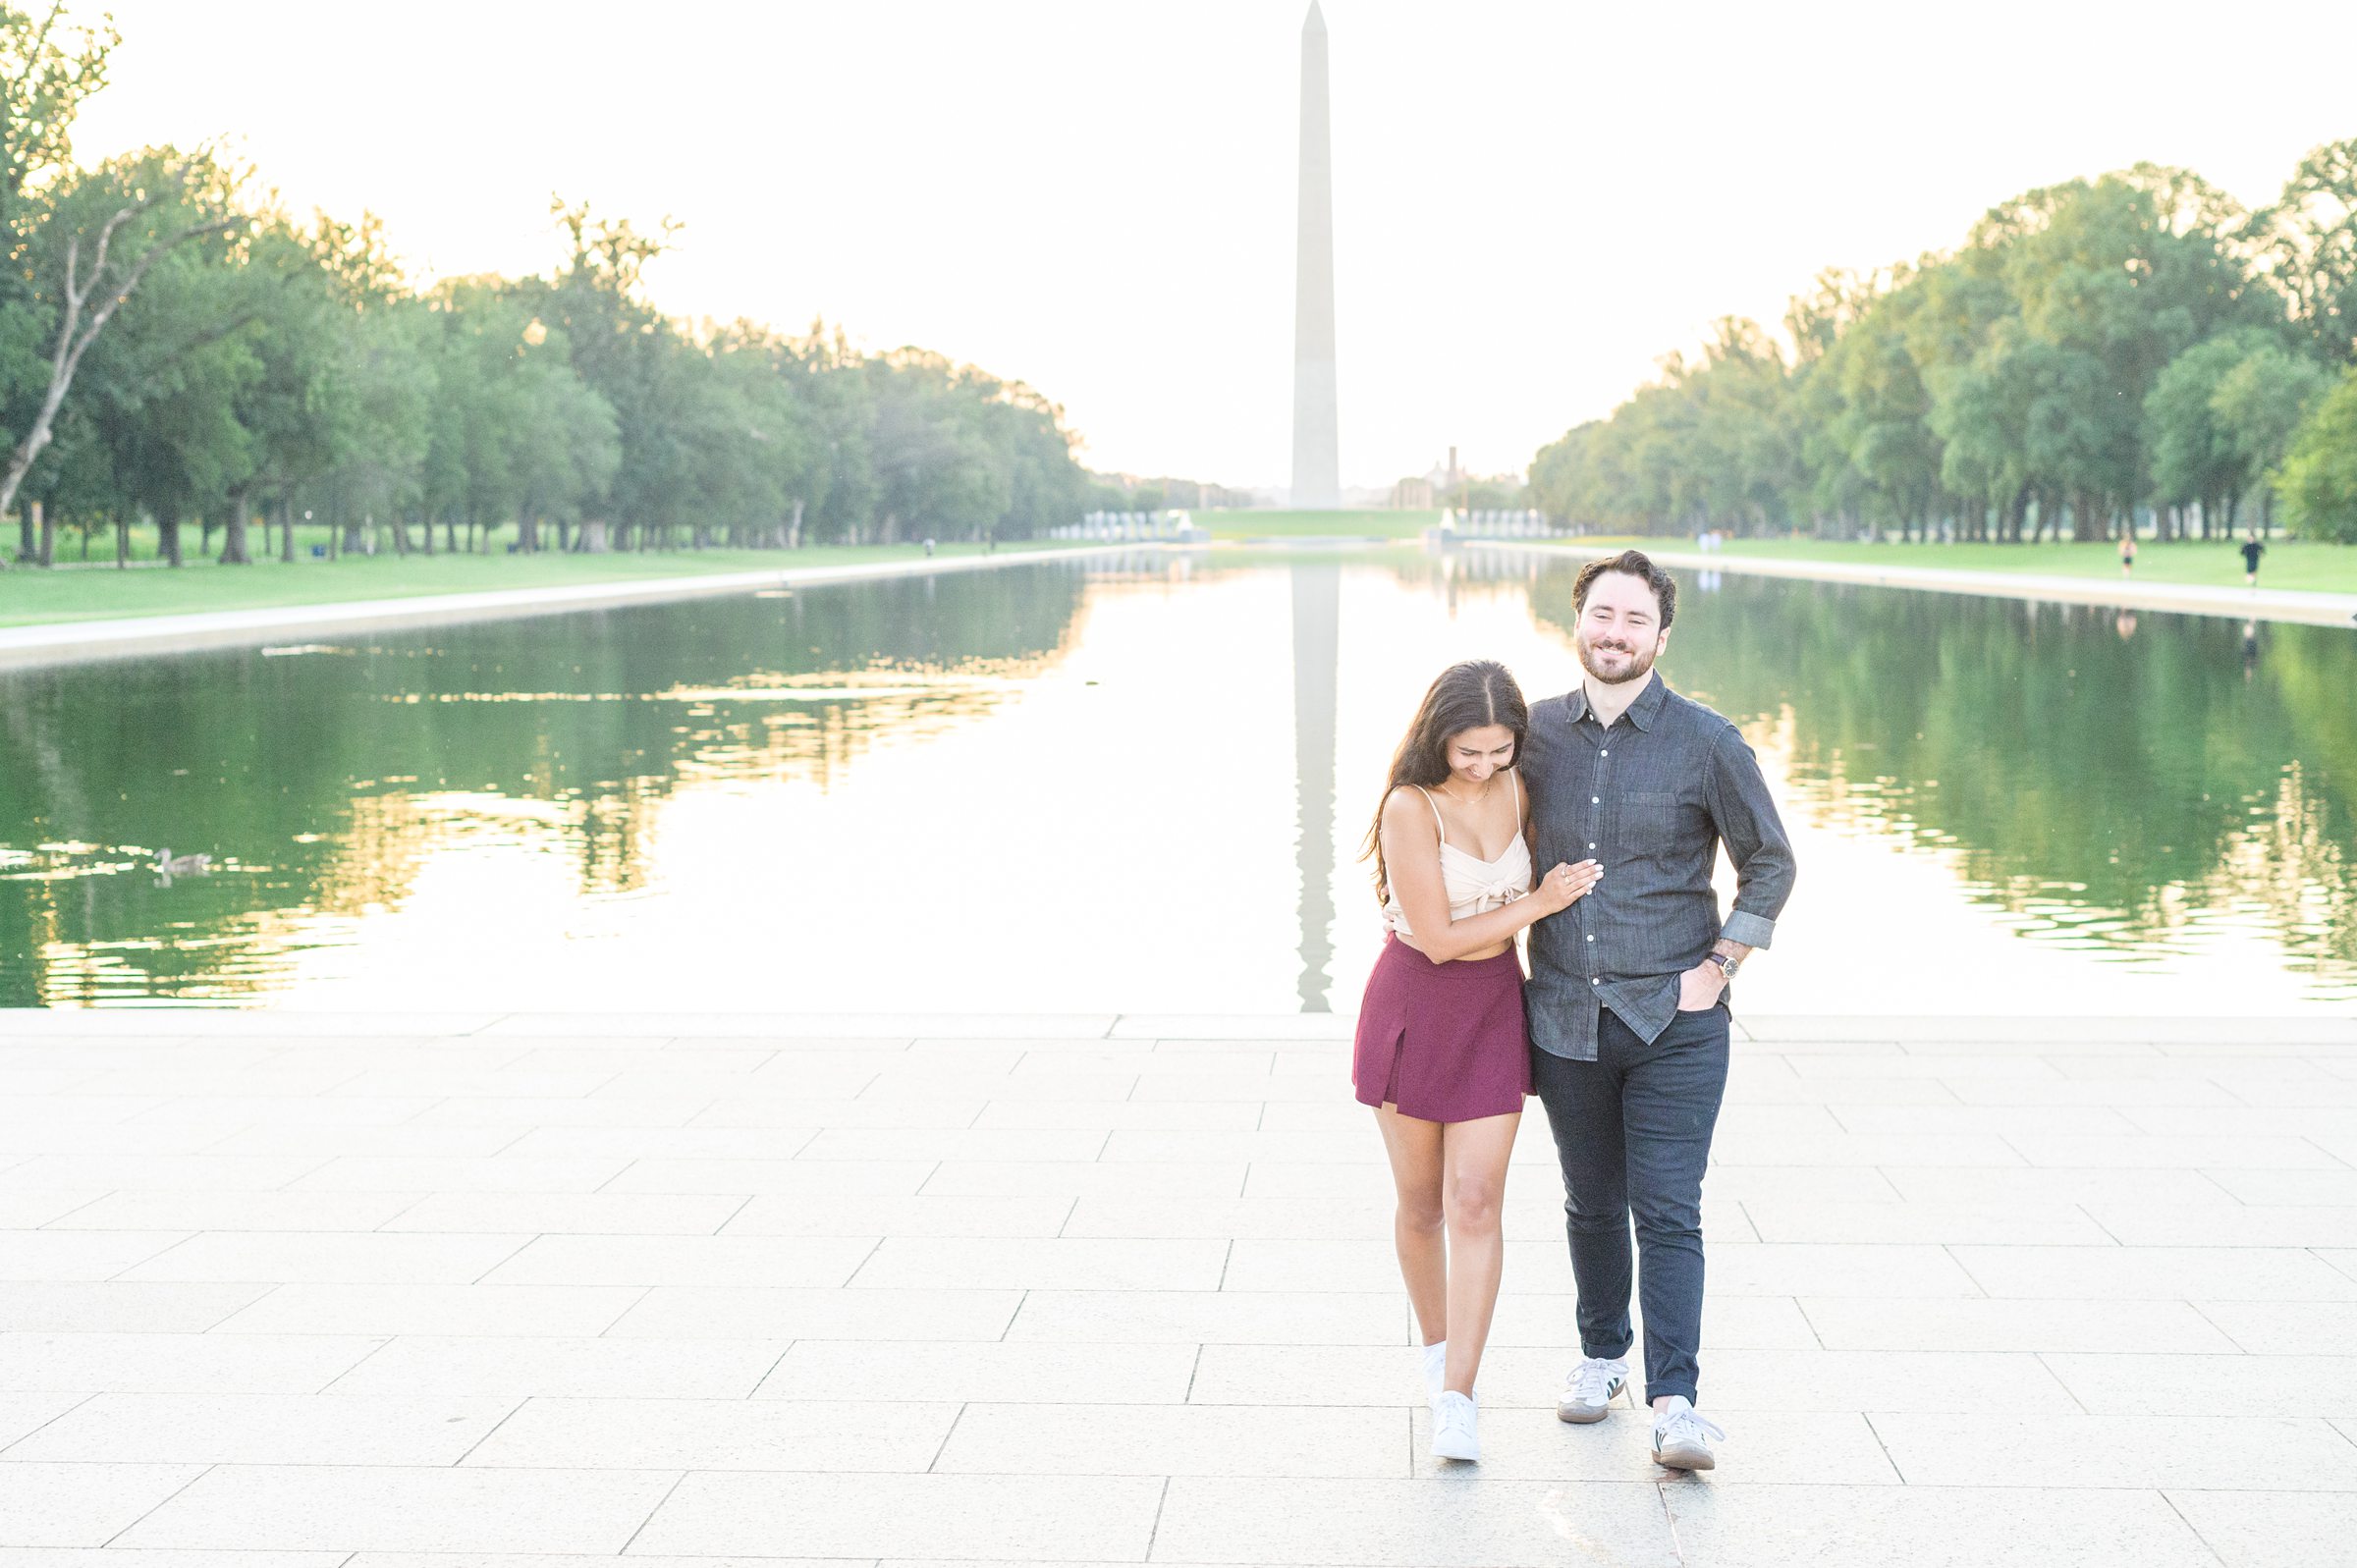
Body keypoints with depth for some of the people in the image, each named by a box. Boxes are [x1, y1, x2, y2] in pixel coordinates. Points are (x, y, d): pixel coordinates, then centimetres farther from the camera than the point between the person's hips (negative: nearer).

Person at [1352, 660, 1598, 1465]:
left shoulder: (1516, 789, -2)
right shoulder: (1410, 808, -19)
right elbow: (1439, 939, -18)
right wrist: (1539, 902, -14)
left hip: (1495, 1008, 3)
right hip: (1413, 1007, -3)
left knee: (1474, 1201, -8)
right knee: (1421, 1204, 9)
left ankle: (1456, 1399, -8)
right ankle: (1437, 1348, 34)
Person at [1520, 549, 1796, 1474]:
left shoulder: (1707, 744, -5)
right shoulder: (1536, 734, 4)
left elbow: (1770, 866, 4)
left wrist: (1716, 969, -4)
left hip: (1675, 1024, -3)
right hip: (1564, 1019, 3)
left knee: (1668, 1213, -8)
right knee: (1592, 1205, 14)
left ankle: (1674, 1401, -9)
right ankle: (1601, 1355, 32)